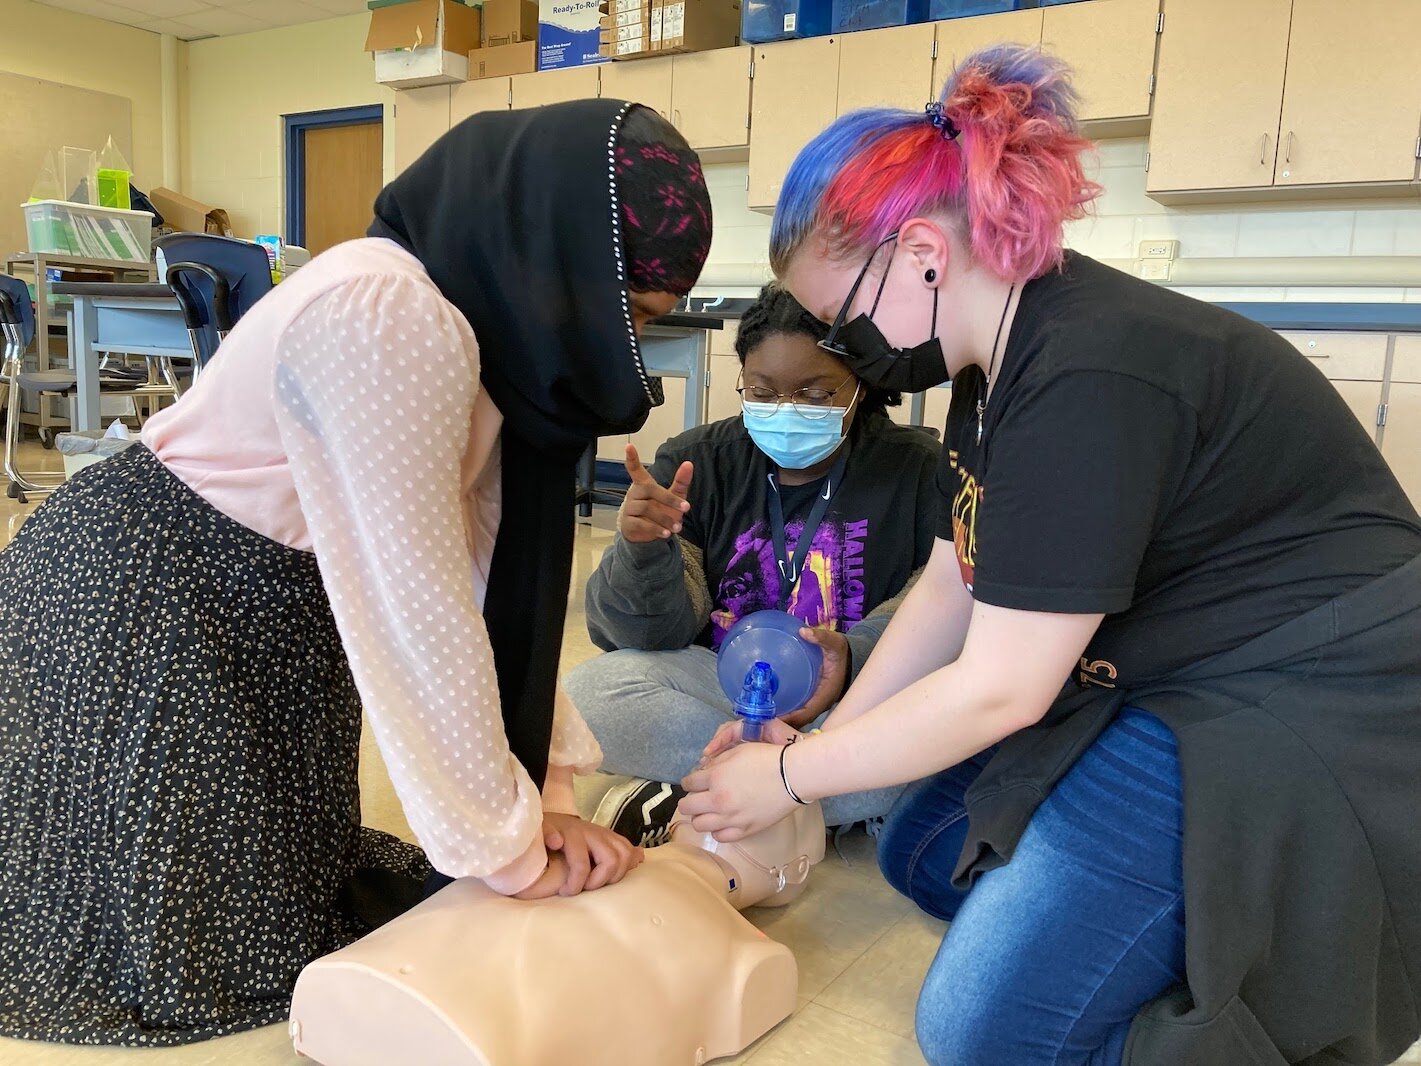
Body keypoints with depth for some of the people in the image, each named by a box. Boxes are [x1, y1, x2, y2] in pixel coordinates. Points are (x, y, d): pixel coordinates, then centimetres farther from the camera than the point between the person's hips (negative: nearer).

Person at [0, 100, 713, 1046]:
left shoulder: (490, 318, -3)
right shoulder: (386, 323, -32)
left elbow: (489, 561, -5)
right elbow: (414, 615, -32)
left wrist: (542, 789, -10)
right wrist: (511, 850, -22)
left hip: (274, 606, 8)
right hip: (142, 604, -8)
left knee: (288, 891, 17)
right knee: (204, 944, 3)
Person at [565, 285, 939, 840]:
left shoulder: (919, 470, -2)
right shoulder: (694, 462, 0)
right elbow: (647, 634, -5)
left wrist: (856, 654, -31)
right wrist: (643, 554, -28)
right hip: (718, 684, 1)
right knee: (589, 693, -26)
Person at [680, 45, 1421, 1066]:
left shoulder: (1089, 378, -27)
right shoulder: (999, 363, 4)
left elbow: (997, 689, -23)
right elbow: (954, 586, 9)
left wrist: (790, 778, -10)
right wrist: (820, 740, 6)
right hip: (1161, 687, 10)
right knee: (921, 852, 14)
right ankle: (1228, 929, 13)